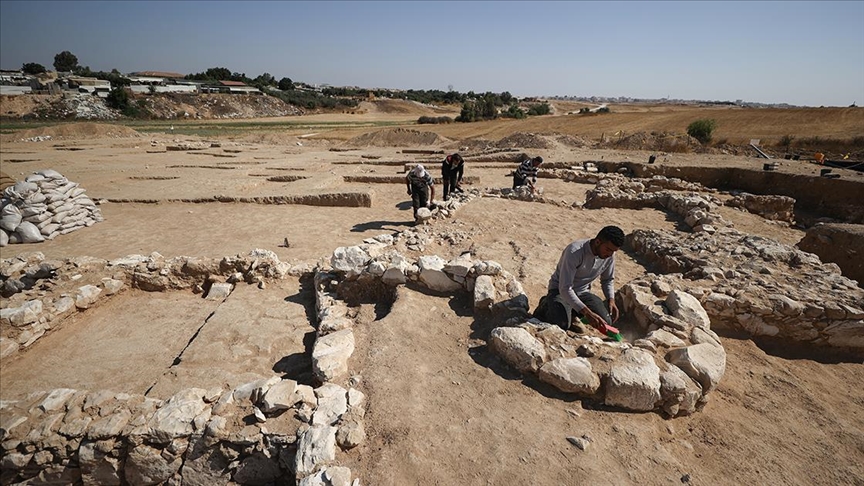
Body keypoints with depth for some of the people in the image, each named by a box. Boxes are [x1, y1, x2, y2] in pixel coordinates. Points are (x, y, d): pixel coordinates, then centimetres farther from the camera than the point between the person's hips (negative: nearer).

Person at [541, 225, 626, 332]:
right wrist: (587, 313, -41)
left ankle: (574, 311, 11)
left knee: (606, 323, -15)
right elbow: (565, 288, -34)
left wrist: (611, 300, -10)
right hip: (560, 290, -6)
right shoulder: (575, 251, -31)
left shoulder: (610, 255, -9)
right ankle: (547, 307, 3)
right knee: (562, 325, -31)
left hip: (583, 292, 6)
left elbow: (608, 280, 11)